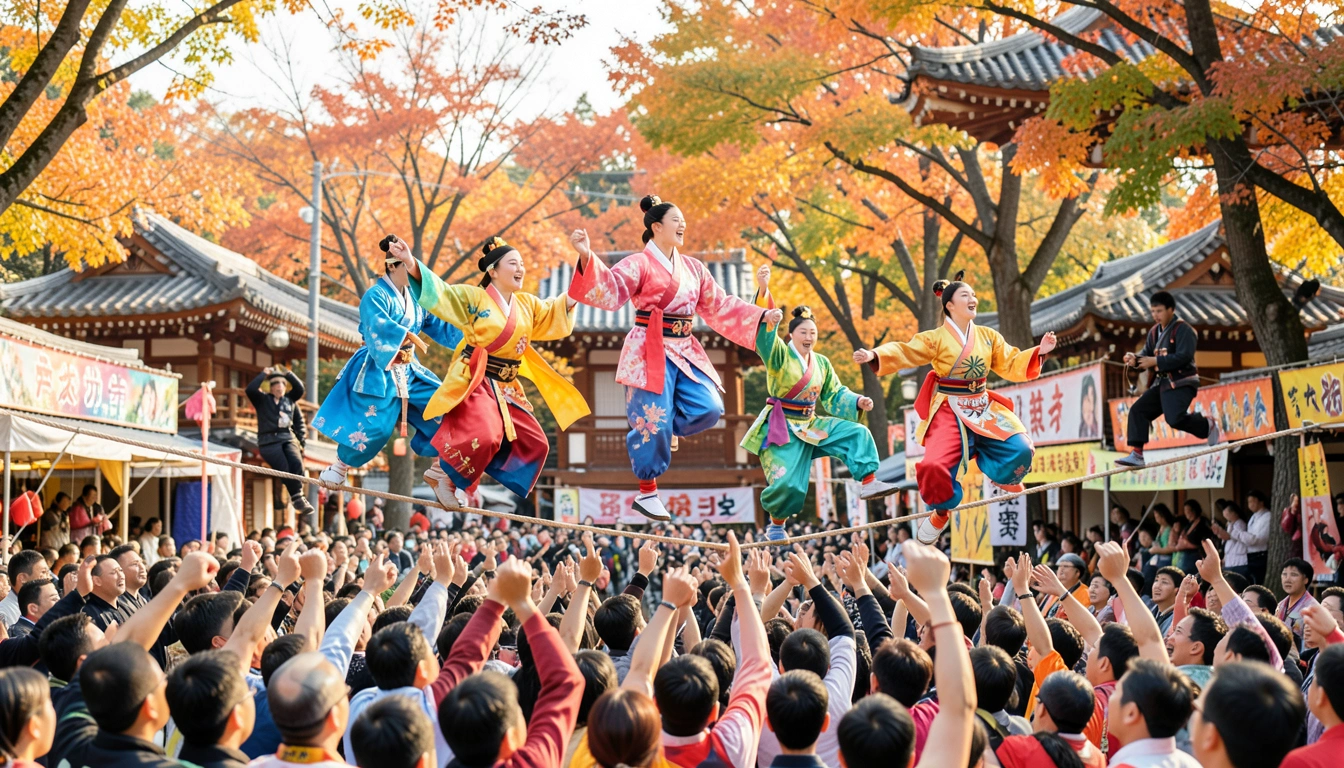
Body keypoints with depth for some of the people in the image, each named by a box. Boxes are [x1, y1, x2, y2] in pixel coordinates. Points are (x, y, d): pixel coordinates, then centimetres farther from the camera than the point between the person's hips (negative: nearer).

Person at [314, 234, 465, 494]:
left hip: (408, 371, 8)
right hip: (378, 371, -8)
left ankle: (439, 470, 9)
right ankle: (338, 469, 11)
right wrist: (410, 336, -33)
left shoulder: (415, 298, 9)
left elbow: (439, 327, 9)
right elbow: (379, 325, -31)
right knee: (372, 424, -12)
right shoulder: (376, 296, -13)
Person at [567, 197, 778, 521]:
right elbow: (609, 291, -20)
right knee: (654, 423, -8)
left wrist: (761, 316, 10)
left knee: (708, 409, -9)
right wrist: (587, 258, -36)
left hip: (685, 353, 6)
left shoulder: (693, 268, 16)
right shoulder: (639, 264, -5)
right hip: (650, 353, -6)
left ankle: (656, 430, 17)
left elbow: (720, 307, 18)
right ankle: (647, 493, 8)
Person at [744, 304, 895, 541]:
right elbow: (764, 334, -28)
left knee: (857, 433, -6)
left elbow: (835, 395, 13)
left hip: (810, 425, 6)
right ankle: (776, 525, 9)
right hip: (782, 429, -6)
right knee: (789, 485, -17)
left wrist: (858, 402, -7)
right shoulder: (780, 355, -11)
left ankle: (869, 482, -10)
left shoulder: (821, 363, 9)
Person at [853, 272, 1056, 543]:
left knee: (1020, 449, -16)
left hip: (983, 409, 4)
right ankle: (941, 511, 9)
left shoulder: (988, 336, 7)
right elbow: (904, 352, -18)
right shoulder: (936, 339, -6)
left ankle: (1003, 476, 22)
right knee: (934, 466, -24)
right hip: (949, 412, -4)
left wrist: (1039, 351, -6)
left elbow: (1011, 365, 8)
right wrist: (874, 356, -37)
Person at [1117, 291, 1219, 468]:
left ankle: (1207, 425, 7)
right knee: (1138, 410, -5)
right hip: (1162, 382, 8)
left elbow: (1184, 357, -21)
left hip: (1180, 383, -8)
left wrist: (1156, 361, -23)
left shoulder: (1182, 330, -10)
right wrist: (1135, 358, -12)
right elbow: (1146, 353, 11)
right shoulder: (1154, 331, 15)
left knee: (1174, 419, -23)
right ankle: (1136, 454, -8)